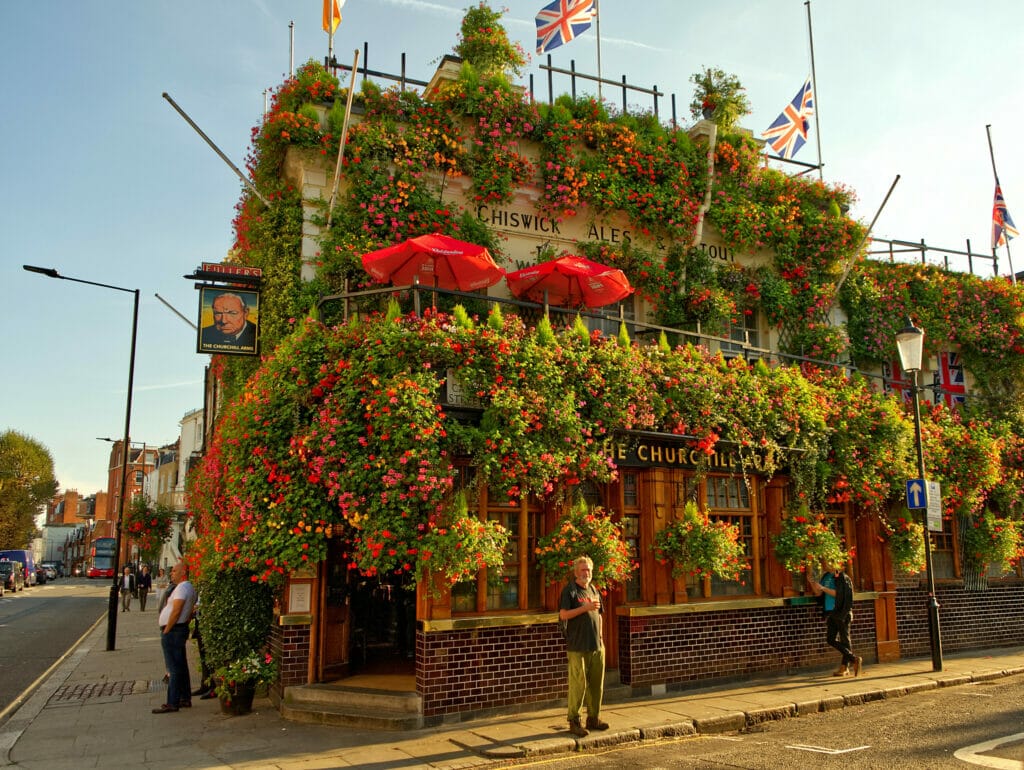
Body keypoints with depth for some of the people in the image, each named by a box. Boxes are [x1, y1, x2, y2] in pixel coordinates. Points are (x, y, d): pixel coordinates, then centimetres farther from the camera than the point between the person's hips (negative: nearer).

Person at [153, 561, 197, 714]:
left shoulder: (182, 588, -16)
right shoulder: (189, 588, 17)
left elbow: (176, 611, -23)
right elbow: (189, 613, 18)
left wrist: (166, 631, -17)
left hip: (173, 631, -10)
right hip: (181, 629, 10)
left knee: (174, 668, -7)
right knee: (181, 666, 14)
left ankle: (172, 703, -4)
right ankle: (185, 699, 19)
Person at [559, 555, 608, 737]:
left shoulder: (593, 590, 16)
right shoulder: (569, 590, -5)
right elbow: (563, 614, -14)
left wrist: (600, 638, 16)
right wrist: (585, 608, -19)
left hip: (596, 646, 7)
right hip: (577, 646, -7)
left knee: (597, 684, 10)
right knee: (578, 684, -5)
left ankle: (593, 718, 22)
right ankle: (574, 721, 4)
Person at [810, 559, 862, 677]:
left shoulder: (841, 577, -10)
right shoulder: (826, 577, 13)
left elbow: (838, 593, -16)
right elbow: (818, 593, 13)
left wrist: (823, 588, -19)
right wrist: (812, 582, -1)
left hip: (842, 612, -8)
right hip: (831, 613, 8)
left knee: (844, 639, -2)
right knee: (830, 640, 6)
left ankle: (844, 667, 2)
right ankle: (854, 659, 15)